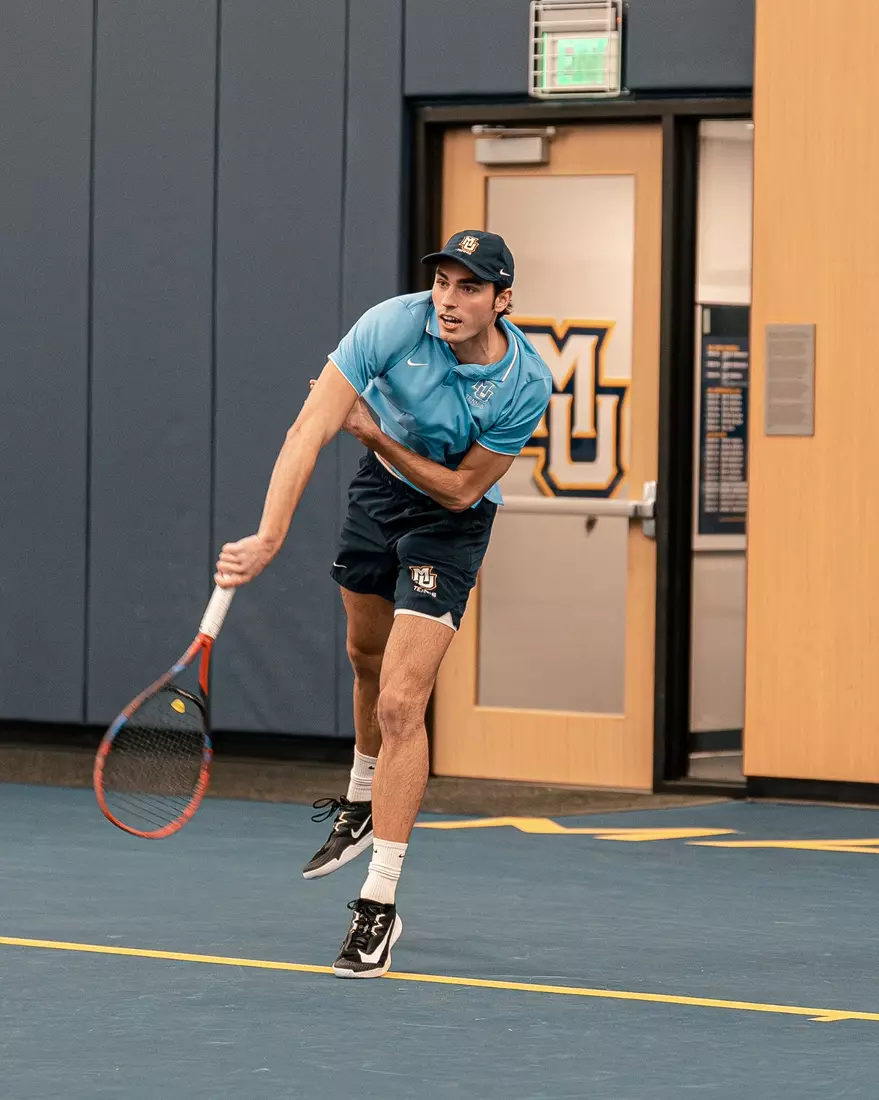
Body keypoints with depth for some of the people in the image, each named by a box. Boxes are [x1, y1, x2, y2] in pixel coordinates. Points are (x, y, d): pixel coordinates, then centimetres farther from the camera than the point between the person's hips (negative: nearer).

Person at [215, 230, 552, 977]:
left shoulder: (526, 384, -28)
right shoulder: (394, 325, -27)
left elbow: (462, 489, -17)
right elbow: (309, 431, -33)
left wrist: (378, 436, -22)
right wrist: (269, 539, -42)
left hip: (449, 520, -3)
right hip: (379, 491, 3)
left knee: (401, 703, -14)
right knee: (367, 656, 24)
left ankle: (380, 904, -11)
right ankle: (363, 805, 53)